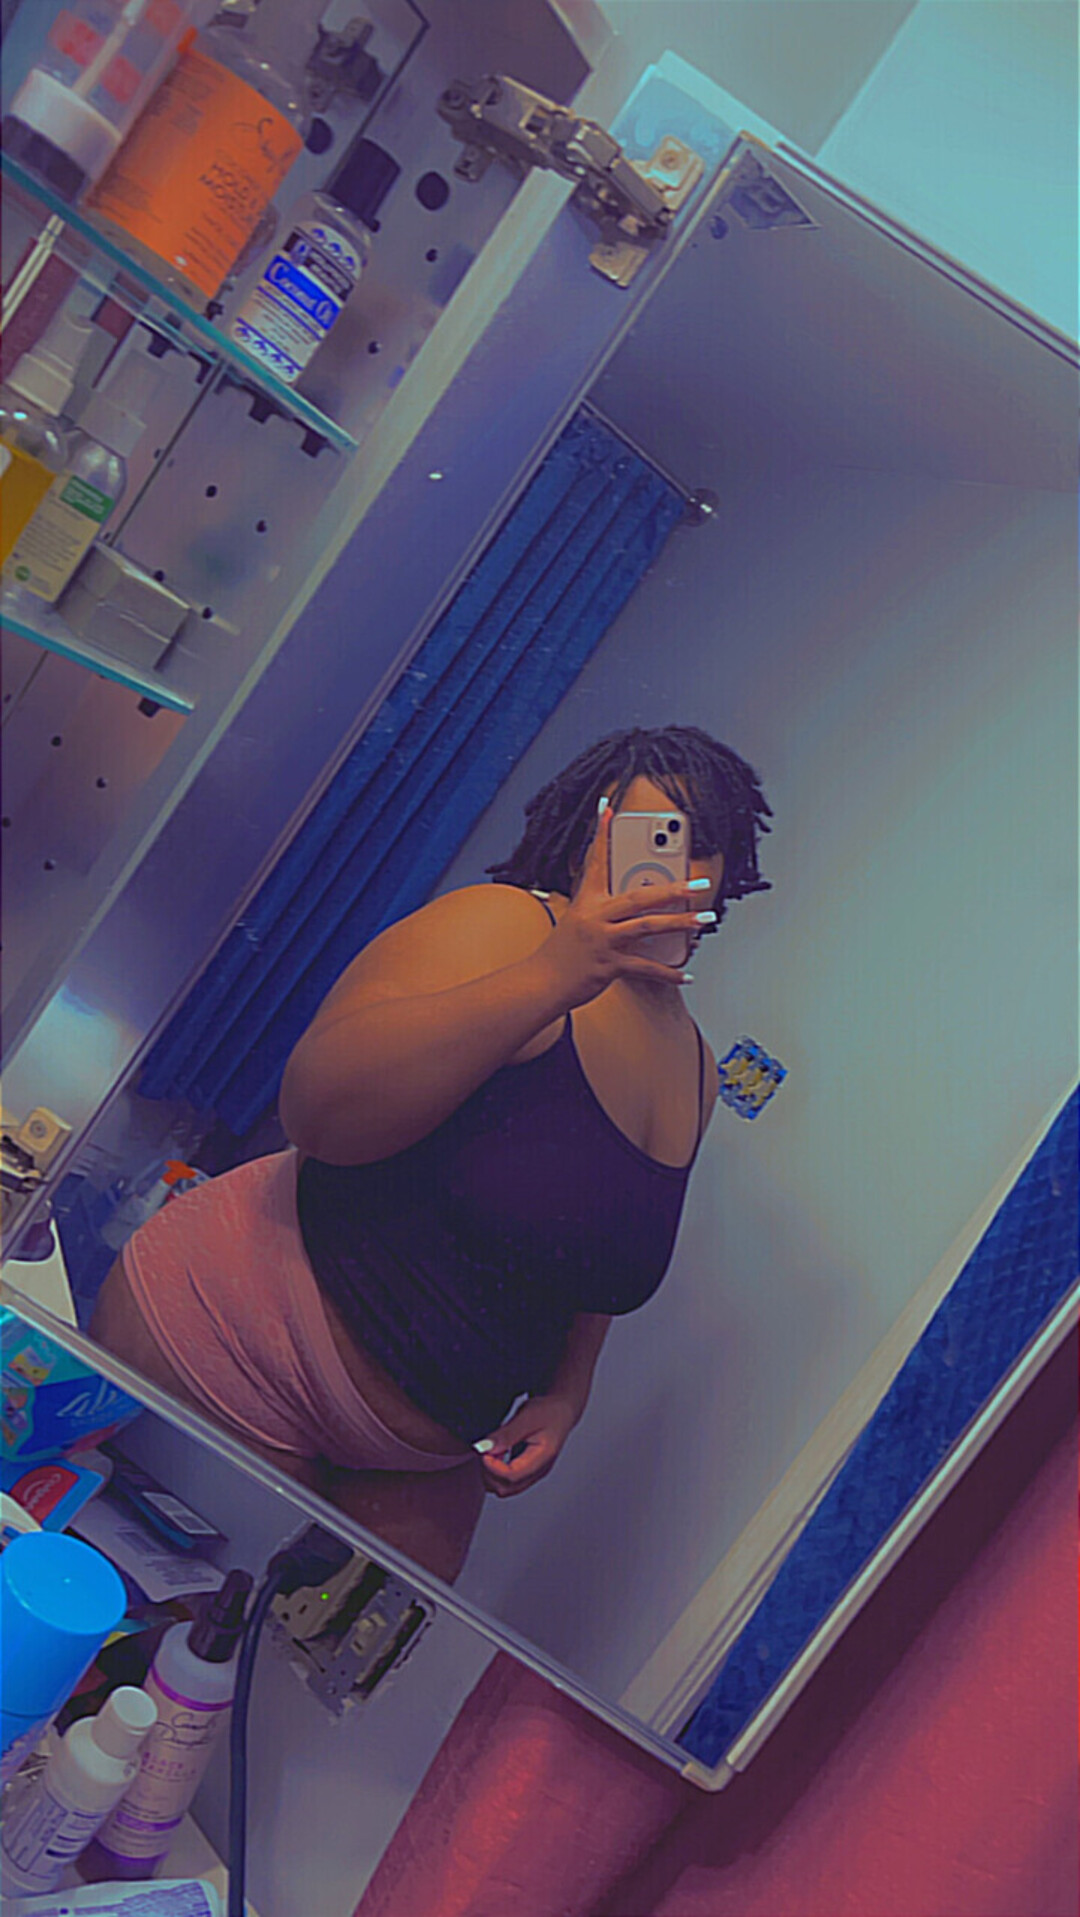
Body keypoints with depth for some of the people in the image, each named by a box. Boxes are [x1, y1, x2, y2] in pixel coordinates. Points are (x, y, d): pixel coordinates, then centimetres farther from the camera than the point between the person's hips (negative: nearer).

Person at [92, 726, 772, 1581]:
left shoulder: (693, 1066, 7)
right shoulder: (506, 924, -17)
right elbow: (316, 1111, -30)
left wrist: (563, 1397, 5)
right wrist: (550, 980, -35)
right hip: (239, 1348, -7)